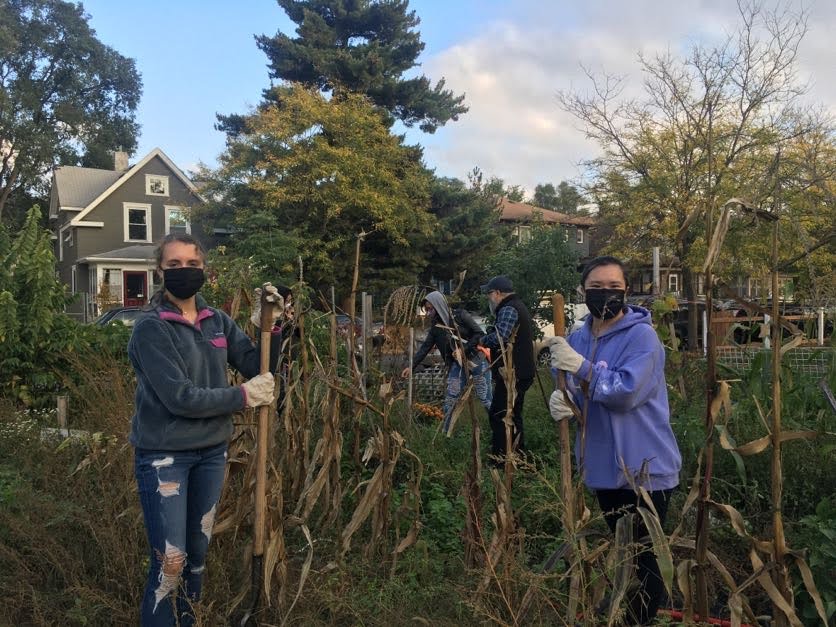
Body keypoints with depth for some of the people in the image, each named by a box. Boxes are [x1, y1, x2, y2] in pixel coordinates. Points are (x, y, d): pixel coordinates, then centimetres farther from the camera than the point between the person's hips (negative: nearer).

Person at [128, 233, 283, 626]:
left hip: (212, 451, 6)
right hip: (164, 455, -6)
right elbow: (180, 398, -22)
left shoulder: (218, 321, 2)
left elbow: (259, 368, 2)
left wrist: (271, 324, -12)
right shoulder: (150, 328, -14)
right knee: (170, 560, -2)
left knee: (199, 548, 18)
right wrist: (243, 396, -17)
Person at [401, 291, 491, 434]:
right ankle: (445, 435, 7)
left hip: (476, 360, -5)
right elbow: (425, 348, 2)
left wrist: (463, 349, -16)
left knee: (484, 398, -3)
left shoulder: (460, 316, -12)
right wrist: (411, 366, -7)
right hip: (457, 364, 5)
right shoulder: (435, 328, 4)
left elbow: (480, 334, -12)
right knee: (450, 399, -1)